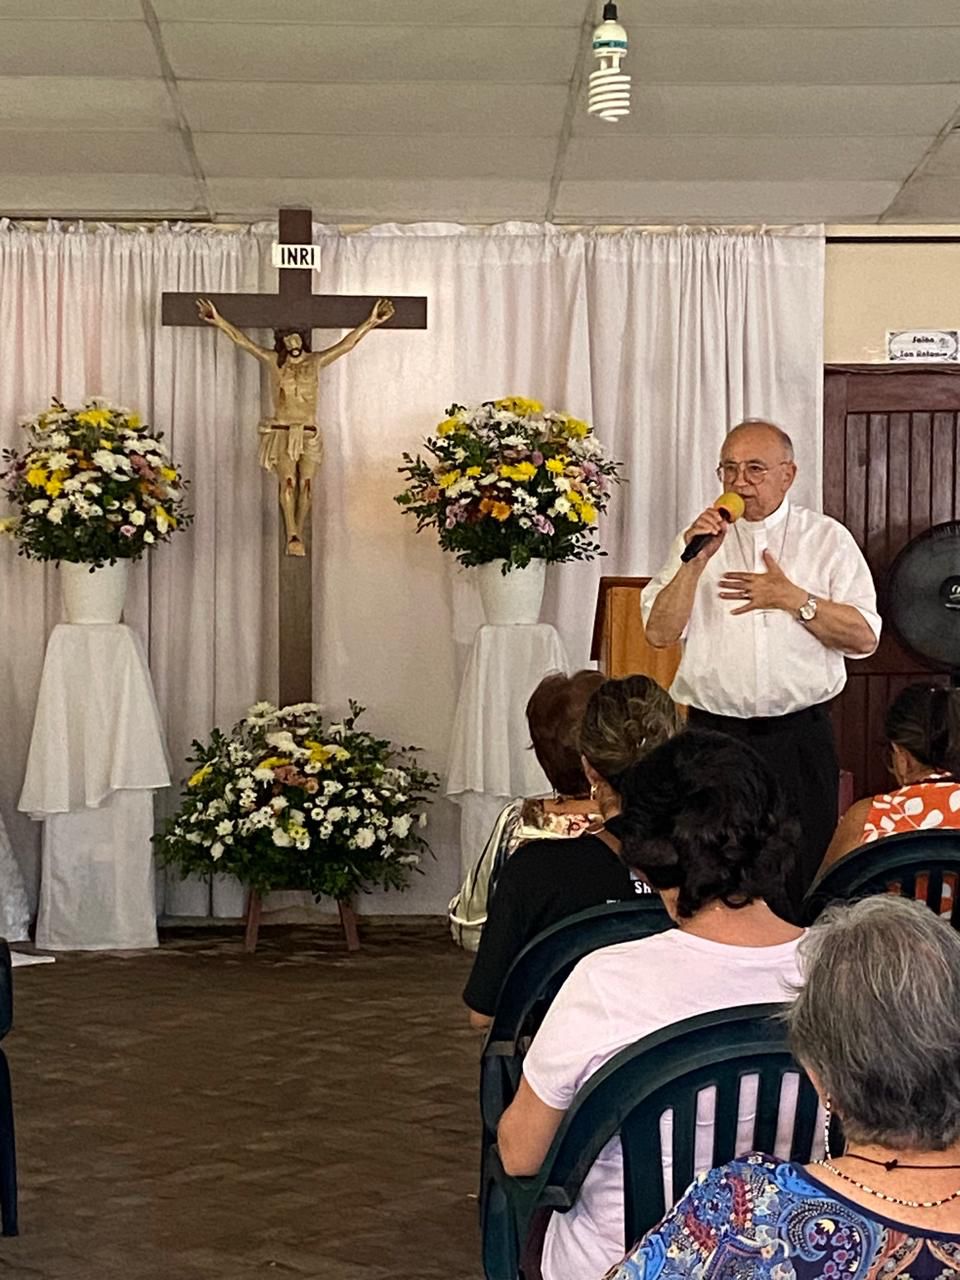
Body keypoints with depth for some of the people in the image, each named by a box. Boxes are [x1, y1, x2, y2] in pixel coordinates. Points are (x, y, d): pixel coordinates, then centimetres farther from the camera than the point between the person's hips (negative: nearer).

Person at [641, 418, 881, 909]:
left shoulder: (827, 539, 6)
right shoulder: (700, 538, 11)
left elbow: (864, 636, -2)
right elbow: (659, 632, 0)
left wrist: (792, 598, -11)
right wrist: (696, 562, -10)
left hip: (799, 737, -1)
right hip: (713, 734, 1)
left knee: (799, 880, 1)